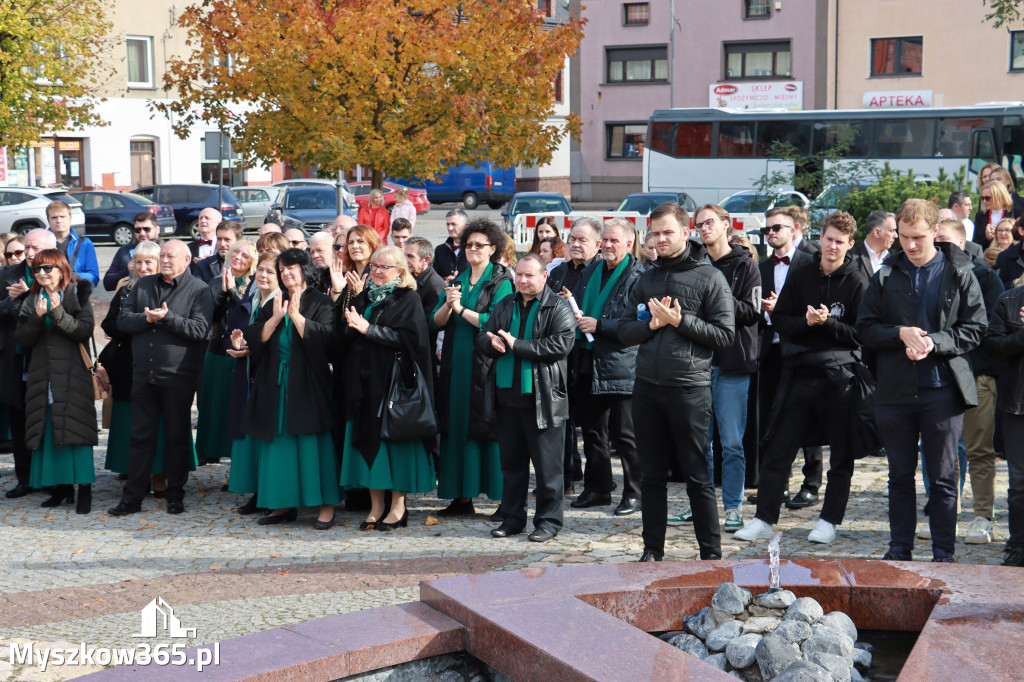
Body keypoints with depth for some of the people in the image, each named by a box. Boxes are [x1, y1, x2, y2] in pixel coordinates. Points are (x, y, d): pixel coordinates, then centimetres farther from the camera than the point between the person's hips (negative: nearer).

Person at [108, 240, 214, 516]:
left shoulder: (199, 290, -2)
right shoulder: (143, 285, 12)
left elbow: (199, 330, -14)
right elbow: (123, 320, 5)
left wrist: (168, 317, -20)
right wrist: (147, 318, -12)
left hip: (178, 377, -4)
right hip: (143, 374, 4)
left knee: (177, 437, 6)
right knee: (140, 436, 7)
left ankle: (175, 496, 16)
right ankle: (132, 497, 12)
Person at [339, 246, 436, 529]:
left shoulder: (408, 299, -2)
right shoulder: (363, 298, 16)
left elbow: (407, 337, -15)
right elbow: (344, 336, 12)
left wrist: (368, 329, -17)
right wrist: (351, 327, -10)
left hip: (394, 380, -6)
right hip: (364, 381, 6)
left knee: (393, 439, -3)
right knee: (367, 440, 5)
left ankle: (398, 506, 6)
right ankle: (376, 506, 12)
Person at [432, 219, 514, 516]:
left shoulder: (501, 282, -2)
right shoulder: (457, 280, 14)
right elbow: (436, 322, 8)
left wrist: (461, 309, -13)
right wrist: (447, 304, -12)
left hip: (486, 363, -6)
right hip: (456, 363, 6)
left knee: (489, 428, -6)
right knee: (457, 426, 6)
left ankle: (506, 499, -1)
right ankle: (462, 496, 13)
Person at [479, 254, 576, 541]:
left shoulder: (558, 309, -4)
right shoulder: (504, 306, 15)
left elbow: (561, 344, -18)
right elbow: (483, 340, 15)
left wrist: (516, 345, -18)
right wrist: (492, 342, -10)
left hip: (542, 399, -6)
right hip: (506, 396, 6)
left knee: (547, 464, 0)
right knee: (511, 462, 13)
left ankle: (548, 520, 9)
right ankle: (512, 517, 23)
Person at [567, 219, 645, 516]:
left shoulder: (638, 276, -9)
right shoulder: (591, 272, 15)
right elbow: (576, 307, 25)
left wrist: (598, 325, -19)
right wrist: (575, 318, 3)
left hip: (621, 366, -7)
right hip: (588, 363, 7)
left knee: (624, 435, 0)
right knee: (592, 432, 14)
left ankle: (634, 493, 11)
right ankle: (596, 489, 26)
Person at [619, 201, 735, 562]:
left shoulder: (710, 277, -2)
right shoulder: (647, 279, 14)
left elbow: (725, 334, -7)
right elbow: (625, 330, 11)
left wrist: (680, 320, -13)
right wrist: (651, 324, -8)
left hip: (690, 387, -5)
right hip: (647, 386, 5)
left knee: (697, 476, 1)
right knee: (653, 474, 11)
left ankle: (711, 552, 10)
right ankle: (653, 549, 20)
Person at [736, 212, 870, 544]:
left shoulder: (857, 283, -1)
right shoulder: (800, 276, 8)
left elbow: (862, 333, -4)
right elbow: (779, 320, 7)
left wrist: (828, 322, -18)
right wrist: (805, 321, -12)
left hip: (840, 376, -2)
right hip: (799, 373, 3)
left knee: (842, 454, 5)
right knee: (778, 449, 3)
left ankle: (829, 520, 18)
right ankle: (764, 519, 10)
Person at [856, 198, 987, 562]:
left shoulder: (959, 273, 0)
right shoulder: (886, 275, 6)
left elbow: (974, 328, -2)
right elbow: (865, 328, 6)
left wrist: (933, 342, -16)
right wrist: (900, 334, -12)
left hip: (943, 391, -2)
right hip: (895, 391, 2)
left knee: (943, 478, 5)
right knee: (900, 475, 12)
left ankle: (943, 555, 14)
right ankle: (899, 550, 22)